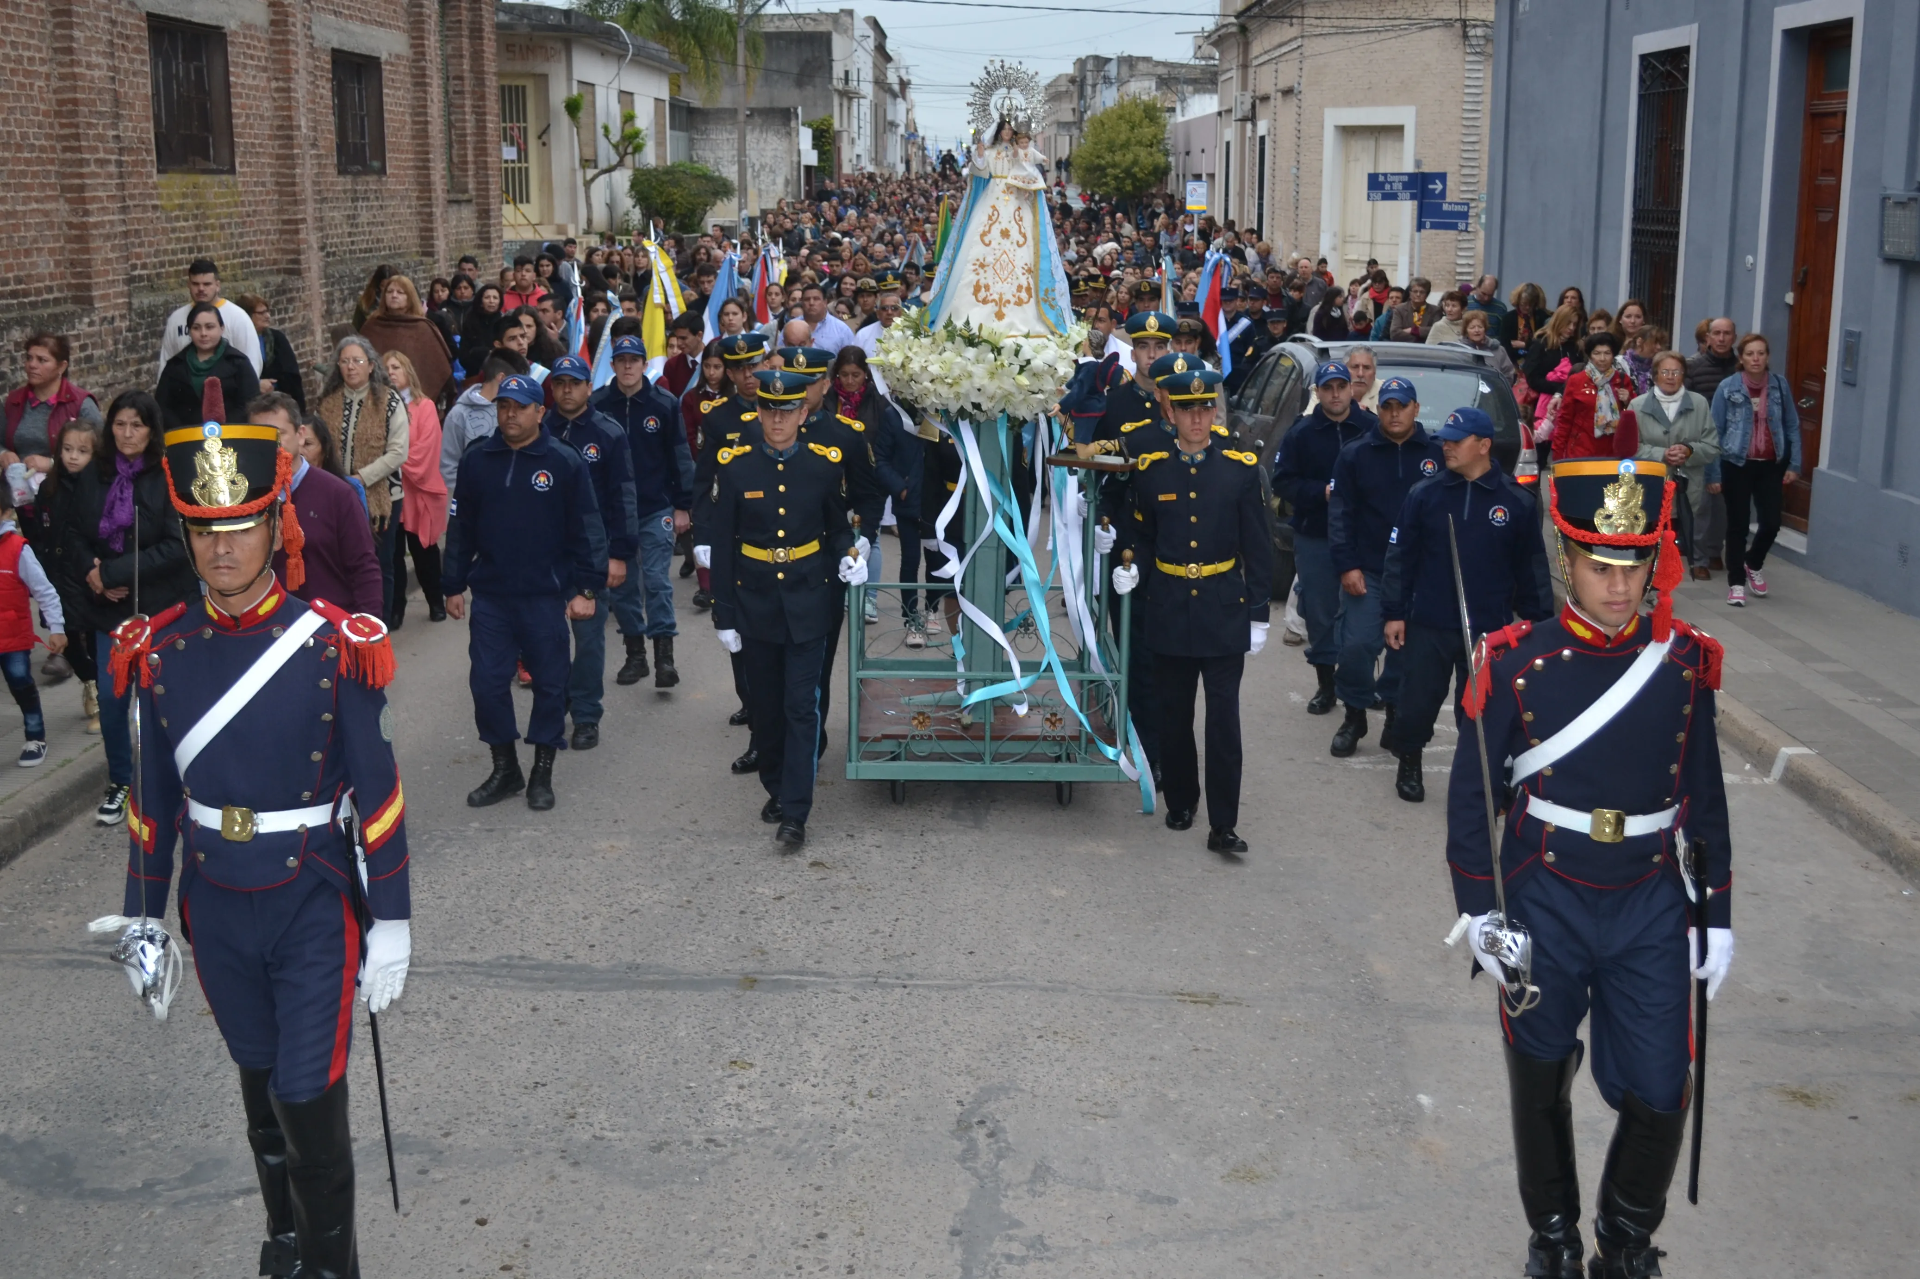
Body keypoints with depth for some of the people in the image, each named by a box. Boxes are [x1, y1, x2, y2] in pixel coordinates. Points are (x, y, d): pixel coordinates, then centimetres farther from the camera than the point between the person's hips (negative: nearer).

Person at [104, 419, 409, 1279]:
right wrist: (141, 918, 10)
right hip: (215, 909, 4)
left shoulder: (336, 646, -14)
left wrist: (390, 924, -8)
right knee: (260, 1085, 20)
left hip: (314, 906, -3)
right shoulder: (161, 651, -4)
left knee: (308, 1101, -2)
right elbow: (155, 796, 6)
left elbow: (377, 792, -9)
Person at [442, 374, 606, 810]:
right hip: (490, 594, 3)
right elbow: (461, 527, 9)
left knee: (549, 684, 5)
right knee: (487, 683, 4)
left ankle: (542, 772, 19)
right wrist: (454, 585, 9)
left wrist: (586, 588, -10)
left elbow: (587, 529, -5)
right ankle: (504, 769, 20)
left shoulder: (565, 463, -6)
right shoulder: (477, 460, 4)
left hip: (546, 595, -3)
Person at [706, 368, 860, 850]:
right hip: (754, 603, 1)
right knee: (766, 703, 12)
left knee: (802, 706, -4)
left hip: (808, 603, -1)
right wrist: (723, 615, -3)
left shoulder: (825, 463, -5)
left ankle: (795, 813, -1)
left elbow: (838, 523, 9)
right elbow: (720, 544, -3)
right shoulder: (733, 465, -6)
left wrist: (850, 556, -13)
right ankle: (776, 787, 32)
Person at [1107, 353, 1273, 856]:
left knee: (1224, 718, -3)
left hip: (1225, 612, -2)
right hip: (1169, 612, 2)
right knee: (1173, 715, 11)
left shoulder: (1242, 468, -2)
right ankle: (1180, 802, 29)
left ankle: (1223, 825, 2)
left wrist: (1258, 615, -2)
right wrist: (1131, 571, -10)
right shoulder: (1150, 469, 1)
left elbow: (1258, 548, 0)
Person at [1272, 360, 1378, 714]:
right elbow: (1283, 482, -3)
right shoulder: (1301, 433, 1)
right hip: (1315, 539, 1)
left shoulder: (1373, 429, -3)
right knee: (1319, 614, 7)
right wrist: (1322, 492, -14)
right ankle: (1326, 686, 18)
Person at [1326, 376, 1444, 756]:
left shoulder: (1437, 455, 2)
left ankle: (1396, 716, 23)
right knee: (1356, 645, -7)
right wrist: (1347, 565, -9)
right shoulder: (1355, 454, 1)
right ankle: (1355, 716, 12)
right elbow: (1340, 513, -2)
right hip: (1367, 571, -1)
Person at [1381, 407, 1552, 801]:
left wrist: (1539, 623, 4)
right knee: (1417, 701, 7)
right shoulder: (1424, 494, -1)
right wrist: (1394, 613, -2)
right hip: (1427, 625, 1)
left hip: (1489, 631, -1)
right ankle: (1409, 765, 30)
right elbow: (1400, 558, 1)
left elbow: (1532, 570, 4)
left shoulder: (1517, 501, -2)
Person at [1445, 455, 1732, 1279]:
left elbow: (1705, 798, 6)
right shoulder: (1517, 664, -10)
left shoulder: (1685, 664, -2)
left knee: (1657, 1095, 2)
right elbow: (1470, 792, -5)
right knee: (1541, 1086, 14)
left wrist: (1716, 917, 7)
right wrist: (1477, 910, -7)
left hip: (1652, 910, 2)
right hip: (1546, 909, -1)